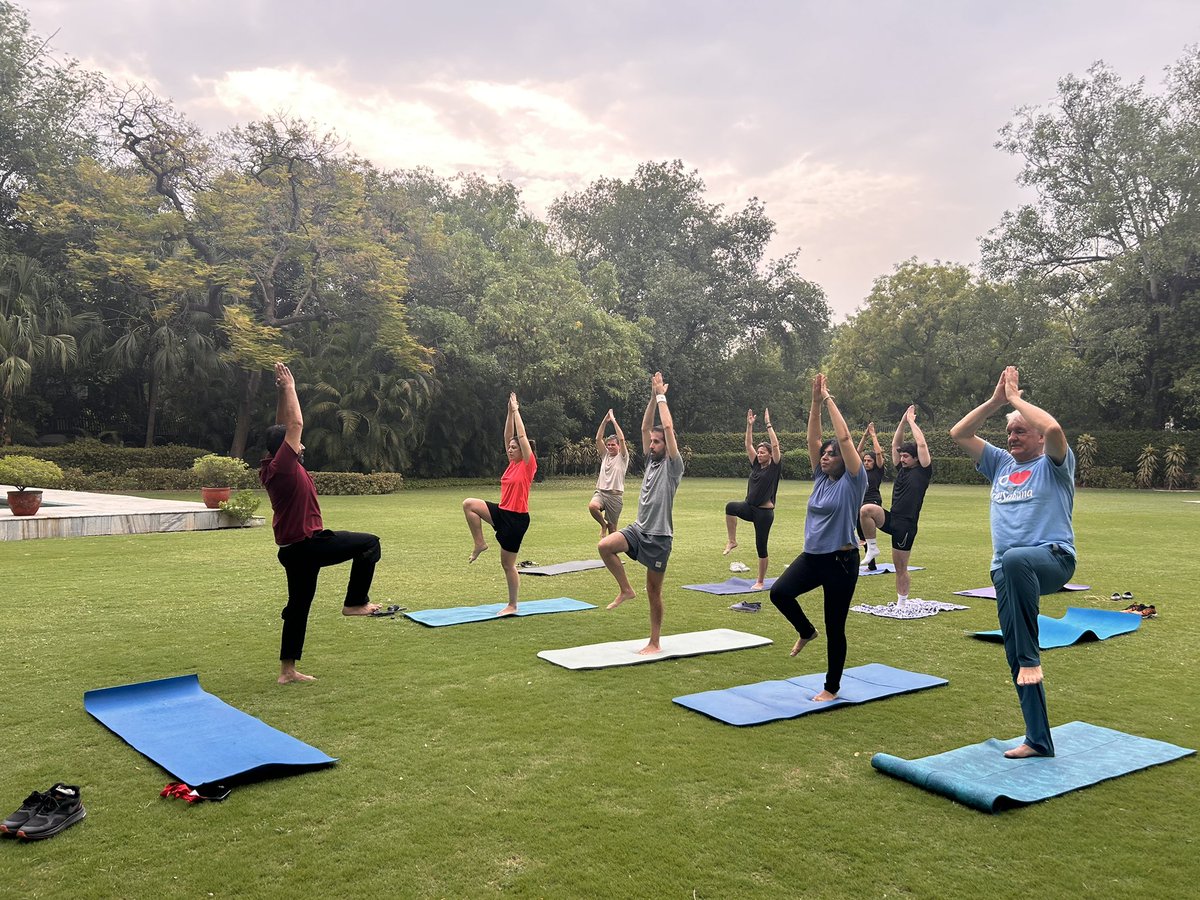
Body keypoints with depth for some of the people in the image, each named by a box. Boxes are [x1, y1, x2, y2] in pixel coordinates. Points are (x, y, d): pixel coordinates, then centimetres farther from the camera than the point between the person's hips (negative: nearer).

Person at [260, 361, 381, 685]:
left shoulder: (273, 468, 9)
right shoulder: (282, 466, -15)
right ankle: (355, 602, -2)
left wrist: (281, 392, 16)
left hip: (294, 549, 10)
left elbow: (284, 428, 19)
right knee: (369, 543, -4)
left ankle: (287, 670, 19)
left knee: (298, 606, 14)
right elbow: (296, 424, -17)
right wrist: (288, 387, -8)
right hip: (308, 545, -10)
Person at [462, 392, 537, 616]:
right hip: (502, 512, 7)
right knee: (469, 503, -8)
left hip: (516, 518, -7)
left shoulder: (528, 465, -9)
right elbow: (508, 436, 10)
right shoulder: (512, 464, 9)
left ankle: (512, 606, 14)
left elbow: (522, 436, -13)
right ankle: (480, 543, 1)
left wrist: (516, 411, -6)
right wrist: (510, 412, 6)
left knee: (507, 564, 0)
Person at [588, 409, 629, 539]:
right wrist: (605, 421, -2)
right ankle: (603, 525, -2)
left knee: (612, 527, 1)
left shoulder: (622, 457, 3)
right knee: (592, 506, -30)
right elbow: (598, 439, 5)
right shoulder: (605, 455, 16)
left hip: (615, 495, -3)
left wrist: (613, 420, -8)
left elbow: (622, 439, -11)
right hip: (601, 491, 3)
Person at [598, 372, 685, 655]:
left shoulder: (673, 465, -8)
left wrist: (662, 396, -10)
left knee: (654, 592, 2)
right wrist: (653, 397, 2)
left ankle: (655, 643, 14)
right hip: (638, 529, 6)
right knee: (605, 546, -21)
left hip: (659, 537, -6)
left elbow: (668, 427, -17)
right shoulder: (651, 460, 11)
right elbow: (645, 426, 8)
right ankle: (626, 590, -1)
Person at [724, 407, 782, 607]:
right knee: (730, 507, -27)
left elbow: (775, 444, -15)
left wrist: (768, 423, -15)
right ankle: (732, 541, -13)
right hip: (750, 507, 5)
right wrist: (750, 425, 1)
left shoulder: (774, 467, -4)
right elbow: (748, 444, 9)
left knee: (761, 546, 1)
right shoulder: (756, 465, 10)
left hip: (765, 512, -5)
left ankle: (760, 581, 15)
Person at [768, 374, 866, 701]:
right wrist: (816, 401, -6)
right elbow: (813, 439, 2)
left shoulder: (853, 481, -8)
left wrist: (829, 400, -13)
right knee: (779, 592, -18)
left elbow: (845, 438, -16)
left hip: (841, 560, -5)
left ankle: (832, 688, 20)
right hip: (812, 556, 6)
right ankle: (806, 631, 12)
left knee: (835, 628, 3)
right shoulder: (821, 477, 8)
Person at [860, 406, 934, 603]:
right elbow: (895, 444, 14)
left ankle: (902, 603, 15)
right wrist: (903, 421, 8)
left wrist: (912, 421, -2)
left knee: (901, 568, 2)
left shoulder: (923, 471, -2)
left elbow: (922, 444, -11)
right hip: (891, 518, 5)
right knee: (866, 509, -27)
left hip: (906, 524, -5)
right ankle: (872, 548, -11)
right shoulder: (901, 469, 14)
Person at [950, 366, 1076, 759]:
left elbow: (1053, 428, -17)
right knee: (1016, 659, 4)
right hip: (1007, 571, 6)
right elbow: (959, 434, 14)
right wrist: (995, 400, 8)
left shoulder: (1054, 465, 5)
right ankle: (1038, 741, 15)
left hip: (1052, 558, -6)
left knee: (1015, 561, -43)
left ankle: (1030, 658, -32)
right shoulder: (1000, 464, 21)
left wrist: (1015, 398, -3)